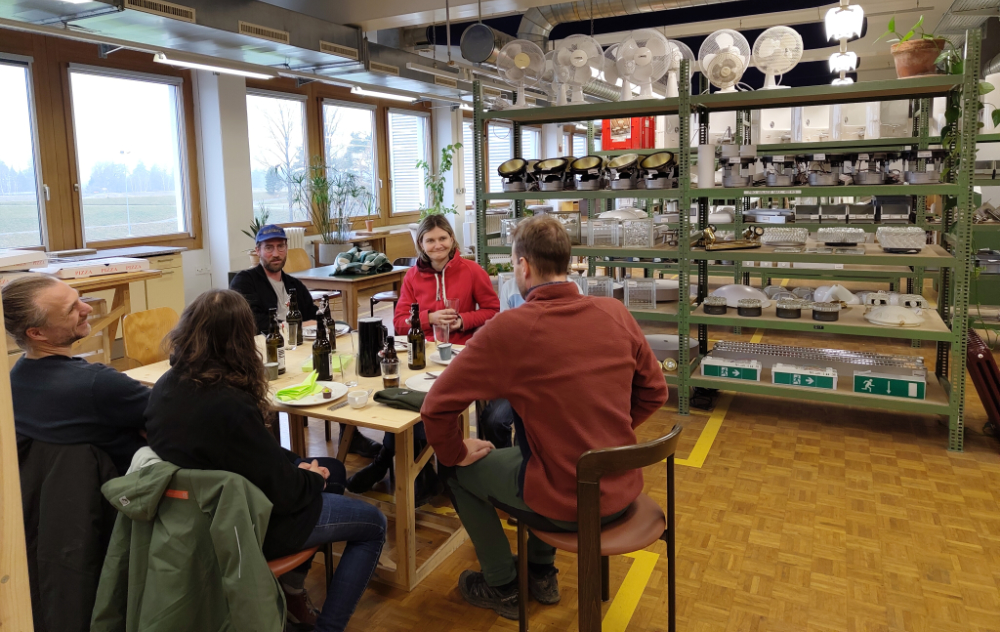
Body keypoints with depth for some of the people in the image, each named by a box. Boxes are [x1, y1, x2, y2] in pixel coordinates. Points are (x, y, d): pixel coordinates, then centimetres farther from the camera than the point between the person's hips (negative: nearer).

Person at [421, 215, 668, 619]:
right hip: (623, 492, 6)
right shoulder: (616, 314, -6)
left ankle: (502, 586, 33)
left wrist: (456, 453, 3)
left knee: (460, 470, 19)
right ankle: (541, 572, 43)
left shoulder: (507, 329, -19)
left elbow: (436, 408, -16)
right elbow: (654, 392, 6)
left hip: (562, 503, -5)